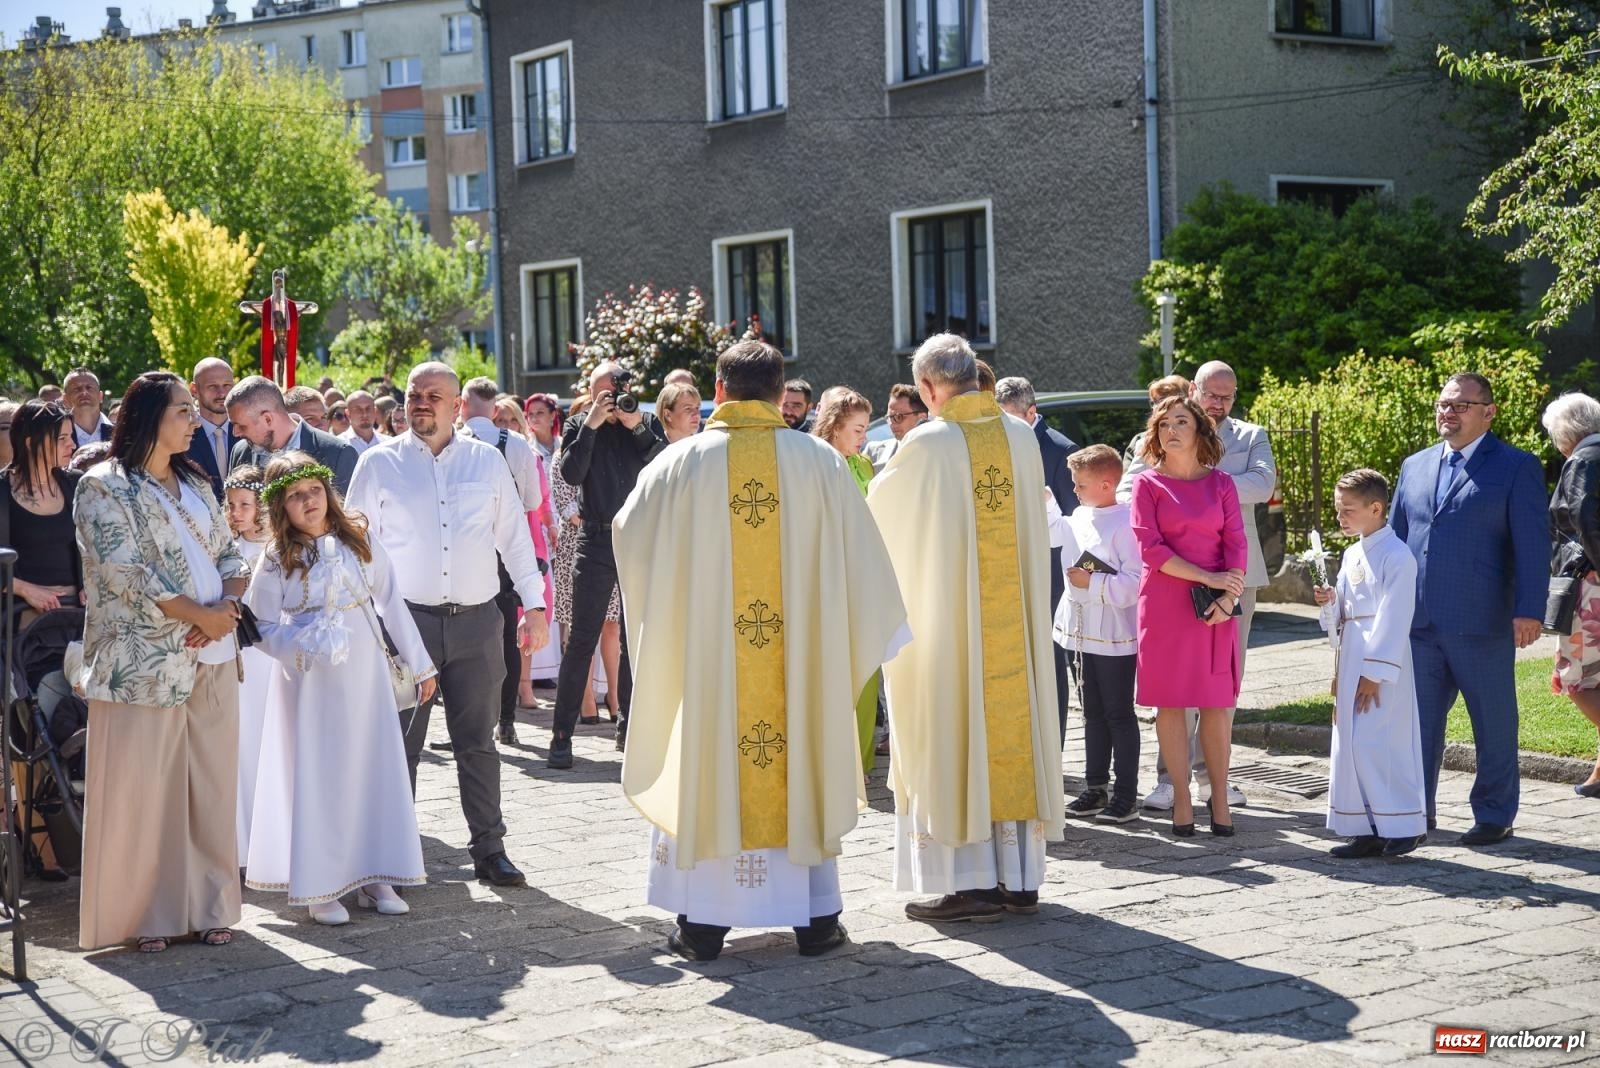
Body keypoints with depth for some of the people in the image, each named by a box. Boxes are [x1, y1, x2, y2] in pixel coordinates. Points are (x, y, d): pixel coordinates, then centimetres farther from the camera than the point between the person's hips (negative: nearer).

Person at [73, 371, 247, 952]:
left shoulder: (195, 484, 16)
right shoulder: (104, 486, -5)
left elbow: (230, 554, 13)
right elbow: (123, 573, -14)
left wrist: (227, 607, -8)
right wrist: (200, 615, -15)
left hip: (212, 656, 6)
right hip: (144, 659, -6)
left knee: (210, 785, 7)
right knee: (142, 790, -1)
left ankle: (209, 905, 15)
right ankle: (145, 913, 8)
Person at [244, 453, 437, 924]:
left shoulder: (360, 542, 1)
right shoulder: (277, 561, -5)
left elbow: (392, 604, 5)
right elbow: (262, 628, -4)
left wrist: (420, 664, 7)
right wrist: (308, 645, -21)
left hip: (364, 673, 3)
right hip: (310, 681, -3)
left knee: (374, 767, 5)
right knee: (317, 775, 1)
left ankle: (372, 876, 16)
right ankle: (320, 887, 9)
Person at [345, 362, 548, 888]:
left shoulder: (487, 461, 8)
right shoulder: (379, 463, 3)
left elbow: (515, 536, 12)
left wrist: (535, 605, 8)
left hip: (476, 622, 1)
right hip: (405, 620, -1)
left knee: (478, 743, 7)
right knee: (399, 743, 3)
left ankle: (490, 850, 14)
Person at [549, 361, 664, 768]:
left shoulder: (643, 425, 7)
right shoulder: (578, 425, 5)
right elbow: (571, 474, -10)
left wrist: (637, 427, -15)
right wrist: (591, 425, -13)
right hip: (596, 540, -2)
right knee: (582, 638, -5)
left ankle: (628, 726, 17)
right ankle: (562, 734, -3)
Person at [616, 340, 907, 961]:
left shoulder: (681, 463, -4)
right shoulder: (820, 463, -3)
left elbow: (627, 537, 10)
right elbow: (860, 558, 2)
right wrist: (876, 630, 17)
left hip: (705, 656, 0)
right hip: (801, 653, 1)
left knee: (705, 768, 8)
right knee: (805, 768, 9)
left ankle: (702, 923, 9)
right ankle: (815, 919, 14)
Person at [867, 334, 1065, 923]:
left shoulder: (925, 445, -13)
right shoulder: (1022, 437, 1)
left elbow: (877, 515, 3)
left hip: (946, 618, -4)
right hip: (1014, 622, 4)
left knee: (952, 739, 3)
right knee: (1013, 730, 10)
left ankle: (969, 882, 3)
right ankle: (1020, 878, 15)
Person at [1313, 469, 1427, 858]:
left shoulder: (1396, 556, -12)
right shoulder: (1352, 555, 14)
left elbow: (1393, 619, -15)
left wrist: (1374, 673, -17)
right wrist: (1331, 602, -1)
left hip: (1383, 663, -8)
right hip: (1351, 658, 8)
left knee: (1376, 743, -9)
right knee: (1351, 744, 8)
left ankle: (1405, 824, 3)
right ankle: (1366, 829, 14)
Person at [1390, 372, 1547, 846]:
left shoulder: (1516, 467, -1)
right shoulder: (1415, 466, 14)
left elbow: (1532, 544, -7)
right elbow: (1395, 536, 18)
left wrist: (1529, 611, -16)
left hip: (1481, 624, -5)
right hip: (1418, 623, 5)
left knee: (1494, 723, 5)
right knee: (1418, 719, 8)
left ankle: (1494, 816, 16)